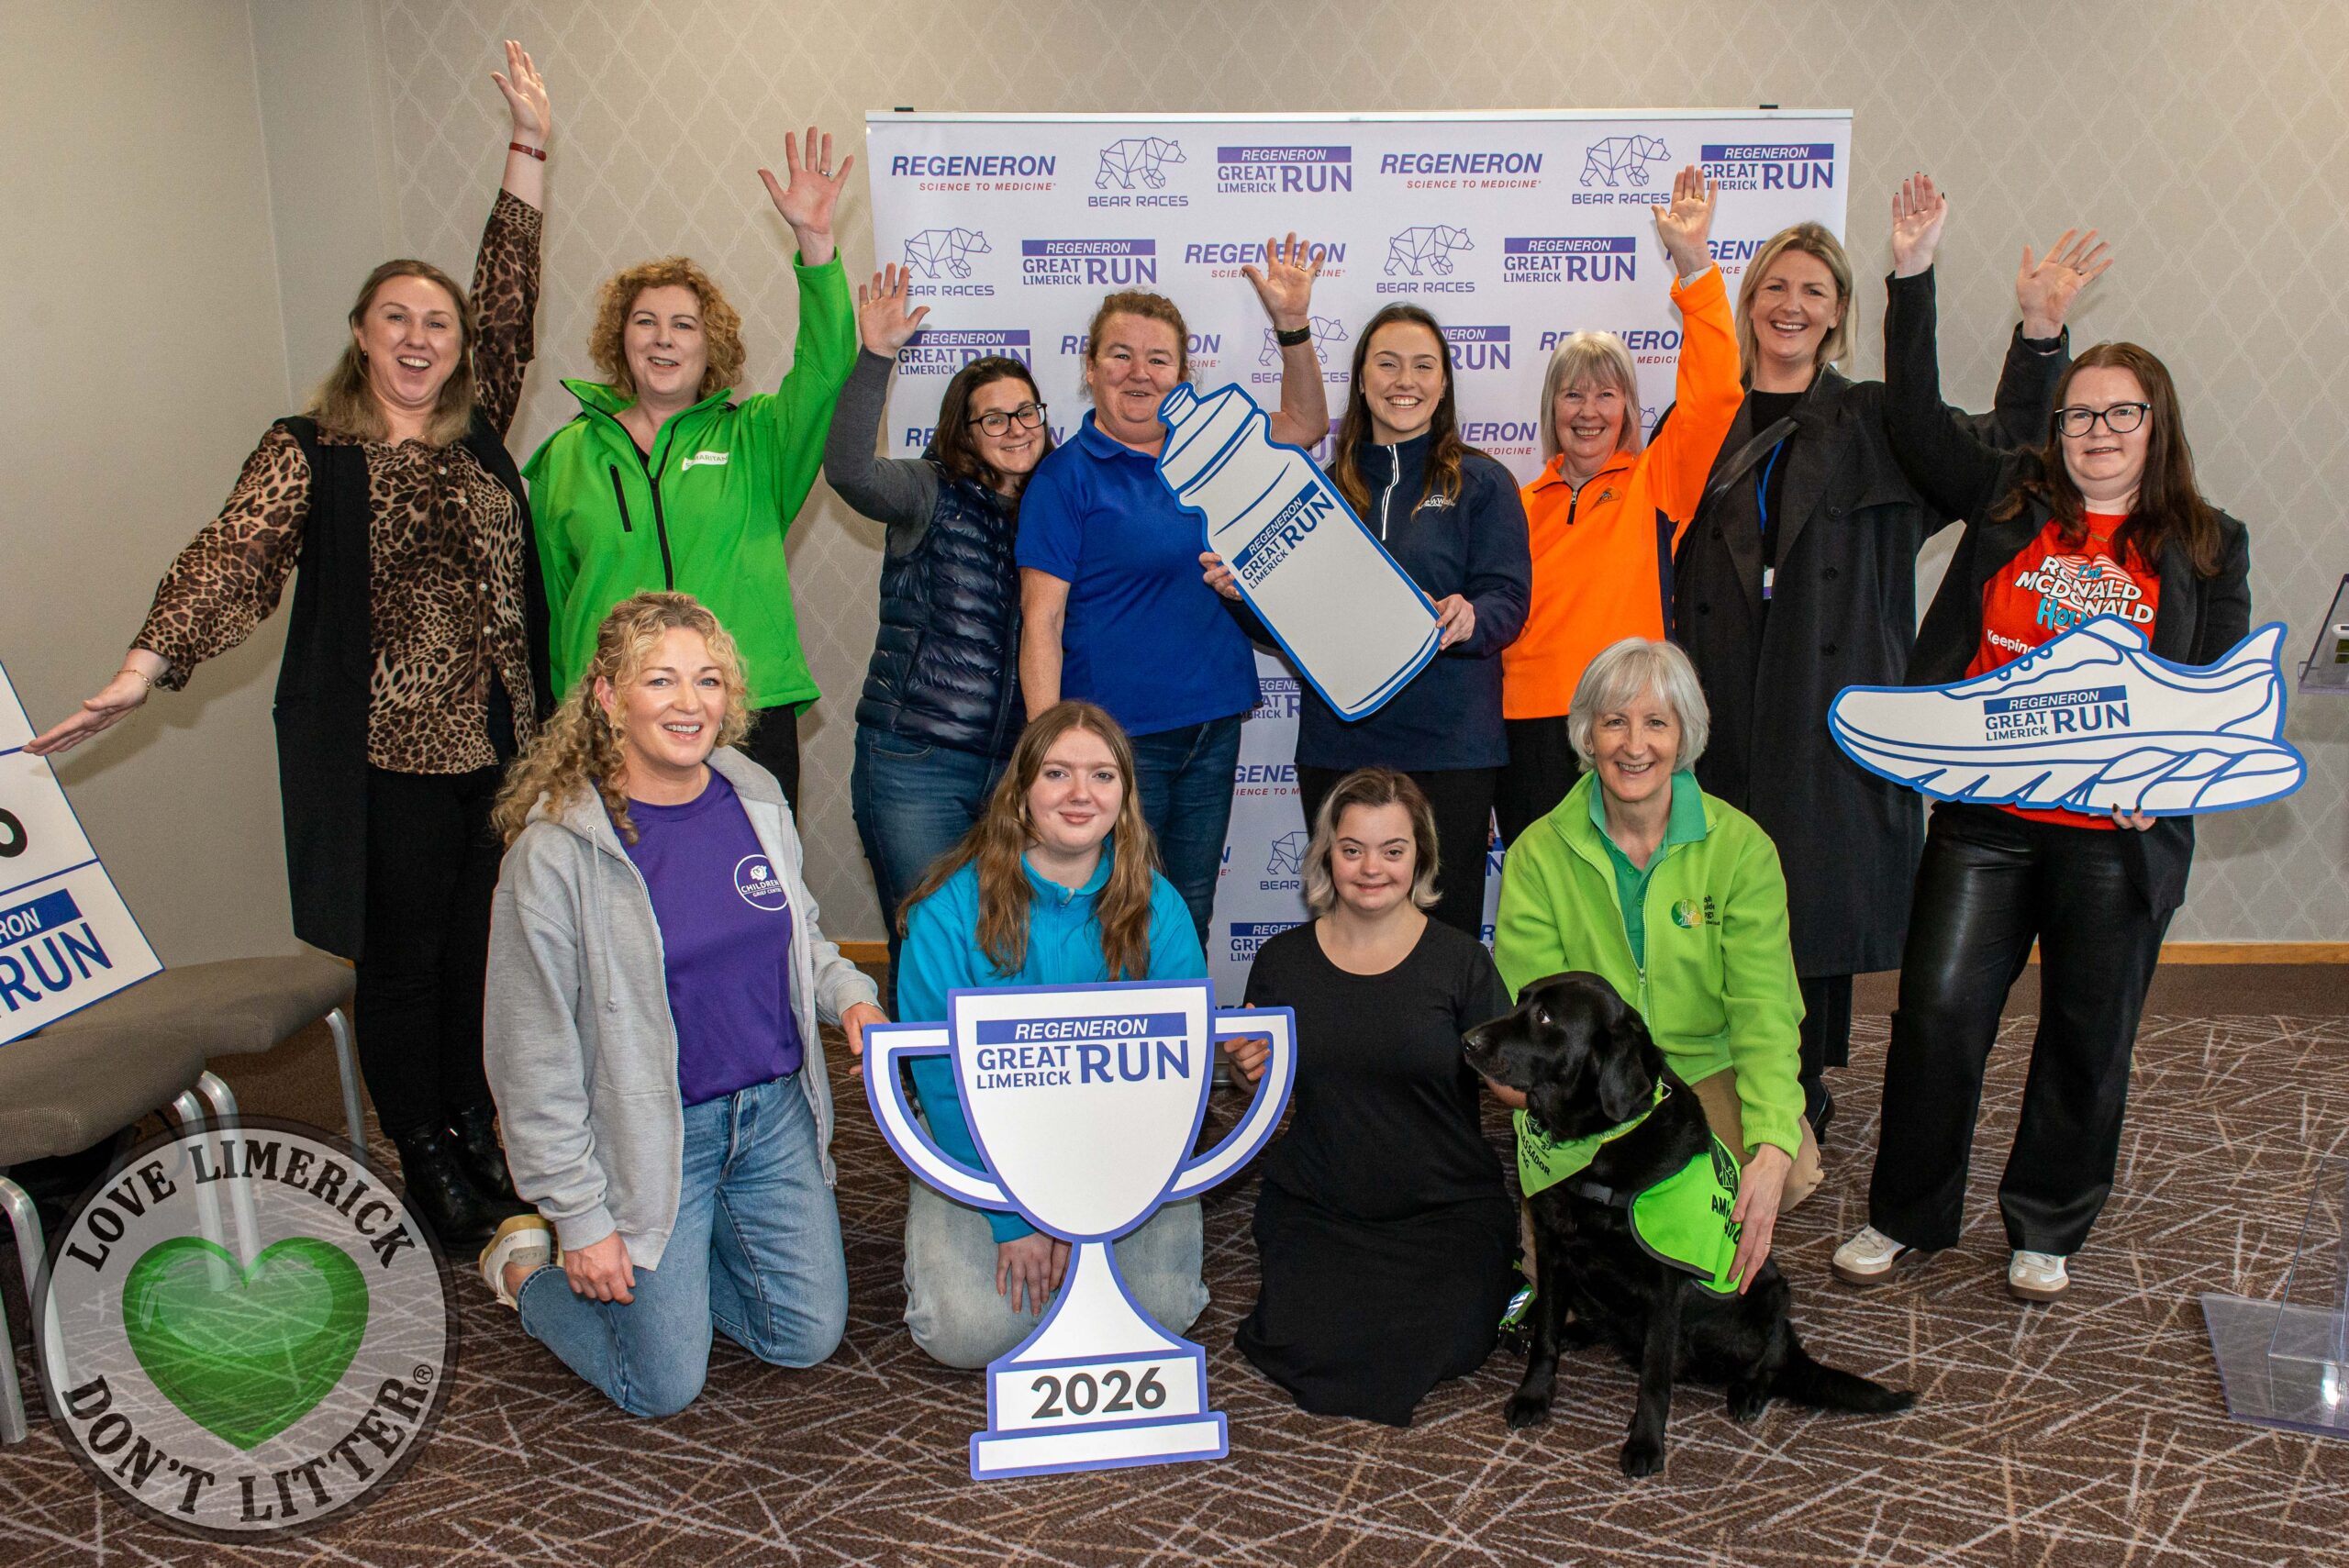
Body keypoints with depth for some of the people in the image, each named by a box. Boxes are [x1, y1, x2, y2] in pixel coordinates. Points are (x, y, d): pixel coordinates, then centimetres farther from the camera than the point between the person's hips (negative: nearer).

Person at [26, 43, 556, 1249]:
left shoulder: (477, 436, 9)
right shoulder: (307, 456, -2)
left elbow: (509, 304, 3)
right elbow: (232, 555, -13)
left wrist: (529, 155, -2)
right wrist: (142, 670, -25)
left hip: (500, 743, 4)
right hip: (384, 755, -4)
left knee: (483, 944, 12)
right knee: (401, 955, 5)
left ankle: (478, 1125, 29)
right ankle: (424, 1151, 21)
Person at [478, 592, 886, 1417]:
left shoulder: (757, 798, -2)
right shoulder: (556, 849, -19)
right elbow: (537, 1057, -14)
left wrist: (848, 991, -5)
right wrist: (580, 1216, -12)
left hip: (775, 1110, 5)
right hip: (653, 1135, -5)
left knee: (808, 1338, 11)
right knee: (663, 1388, 3)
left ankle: (674, 1257, 35)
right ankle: (527, 1263, 29)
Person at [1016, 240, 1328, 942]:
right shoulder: (1066, 475, -7)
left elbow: (1306, 425, 20)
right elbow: (1041, 623, -11)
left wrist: (1292, 323, 5)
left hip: (1213, 726, 6)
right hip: (1117, 734, -5)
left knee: (1189, 923, 15)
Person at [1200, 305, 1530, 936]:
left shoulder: (1482, 482, 6)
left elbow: (1507, 600, -3)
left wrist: (1467, 619, -24)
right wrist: (1244, 592, -7)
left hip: (1448, 744, -2)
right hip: (1338, 742, 3)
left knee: (1446, 920, -2)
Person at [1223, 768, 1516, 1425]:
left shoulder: (1459, 960, -3)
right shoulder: (1282, 961, 2)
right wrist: (1250, 1070, -12)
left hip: (1446, 1206, -1)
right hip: (1314, 1208, 1)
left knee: (1447, 1341, -23)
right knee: (1312, 1340, -21)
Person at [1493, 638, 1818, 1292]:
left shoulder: (1740, 847, -5)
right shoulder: (1538, 856, -4)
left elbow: (1762, 1010, -12)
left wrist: (1772, 1148, -29)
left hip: (1707, 1064, 1)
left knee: (1792, 1172, -27)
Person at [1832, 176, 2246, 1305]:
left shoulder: (2205, 547, 6)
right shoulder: (2009, 502, 6)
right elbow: (1914, 418, 1)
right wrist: (1915, 273, -5)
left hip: (2116, 833, 0)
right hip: (1984, 815, 0)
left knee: (2087, 1038, 10)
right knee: (1938, 1013, 0)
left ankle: (2045, 1231, 29)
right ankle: (1905, 1218, 18)